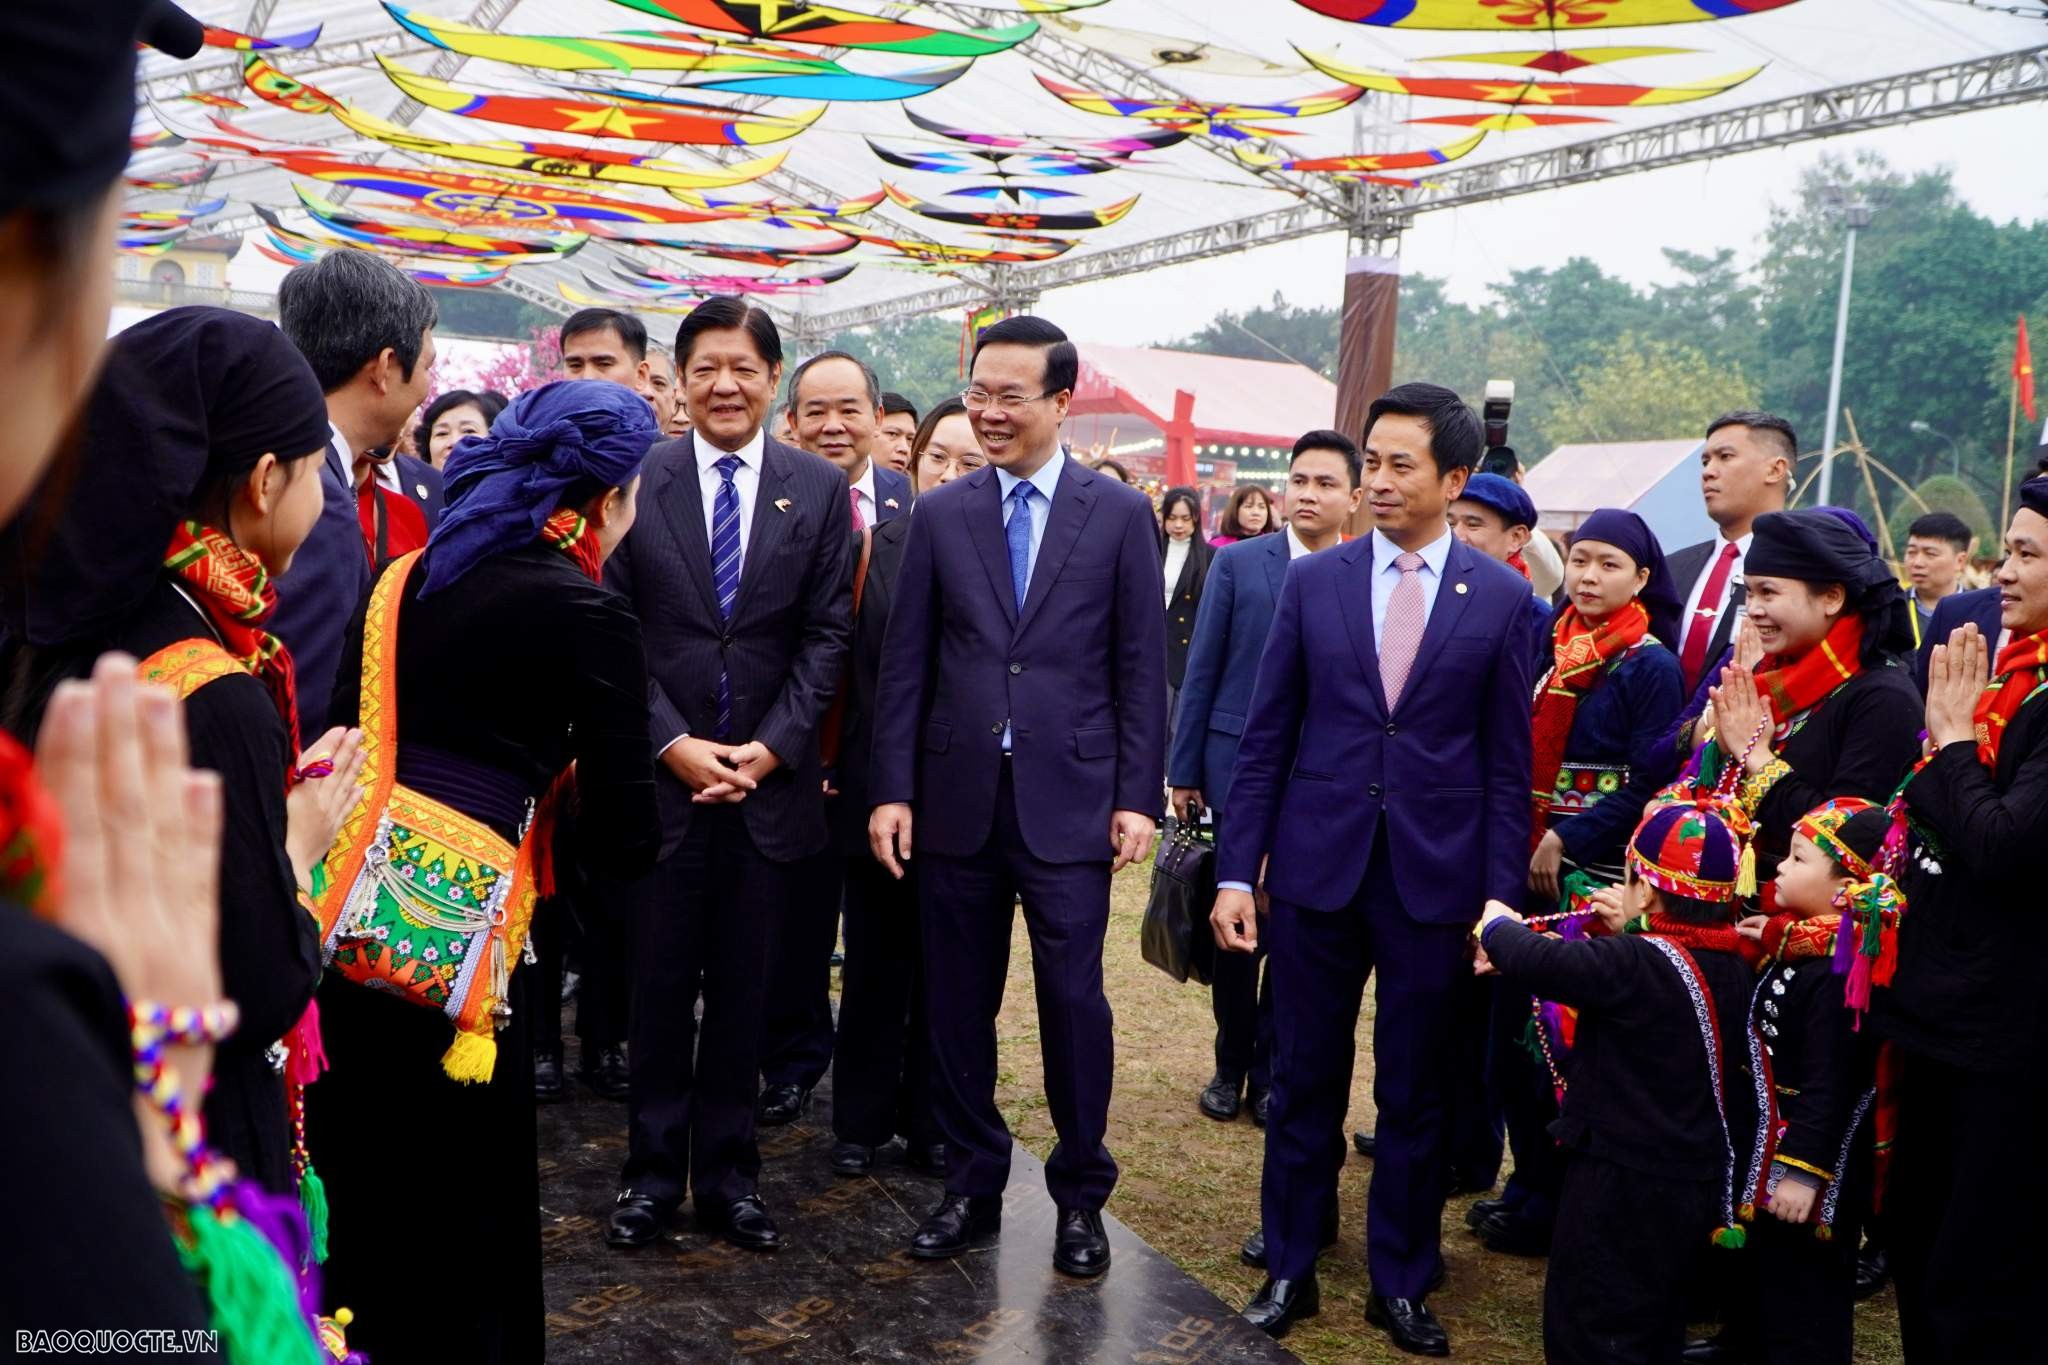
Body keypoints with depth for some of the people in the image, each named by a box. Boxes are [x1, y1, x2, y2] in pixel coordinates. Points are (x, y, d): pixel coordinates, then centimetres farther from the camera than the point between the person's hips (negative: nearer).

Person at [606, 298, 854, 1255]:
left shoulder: (820, 489, 4)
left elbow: (828, 633, 2)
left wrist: (772, 746, -8)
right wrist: (672, 742, -10)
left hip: (770, 779, 1)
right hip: (660, 775, -1)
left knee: (743, 989, 9)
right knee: (658, 986, 7)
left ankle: (728, 1174, 21)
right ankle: (653, 1172, 20)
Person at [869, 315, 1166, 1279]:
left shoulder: (1120, 514, 2)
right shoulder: (939, 514, 7)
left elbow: (1141, 667, 1)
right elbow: (905, 663, 6)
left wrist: (1138, 795, -5)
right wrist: (892, 787, 0)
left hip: (1068, 797, -2)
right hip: (958, 797, 2)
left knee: (1072, 998, 2)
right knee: (958, 1000, 9)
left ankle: (1080, 1195, 20)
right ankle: (971, 1184, 25)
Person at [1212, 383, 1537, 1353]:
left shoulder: (1501, 597, -1)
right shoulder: (1313, 581, 2)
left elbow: (1508, 762, 0)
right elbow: (1265, 739, 2)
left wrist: (1501, 896, -4)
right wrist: (1235, 871, -2)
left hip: (1437, 877, -1)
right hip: (1316, 868, 1)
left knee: (1416, 1093, 11)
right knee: (1303, 1081, 11)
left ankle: (1401, 1283, 28)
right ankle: (1288, 1269, 27)